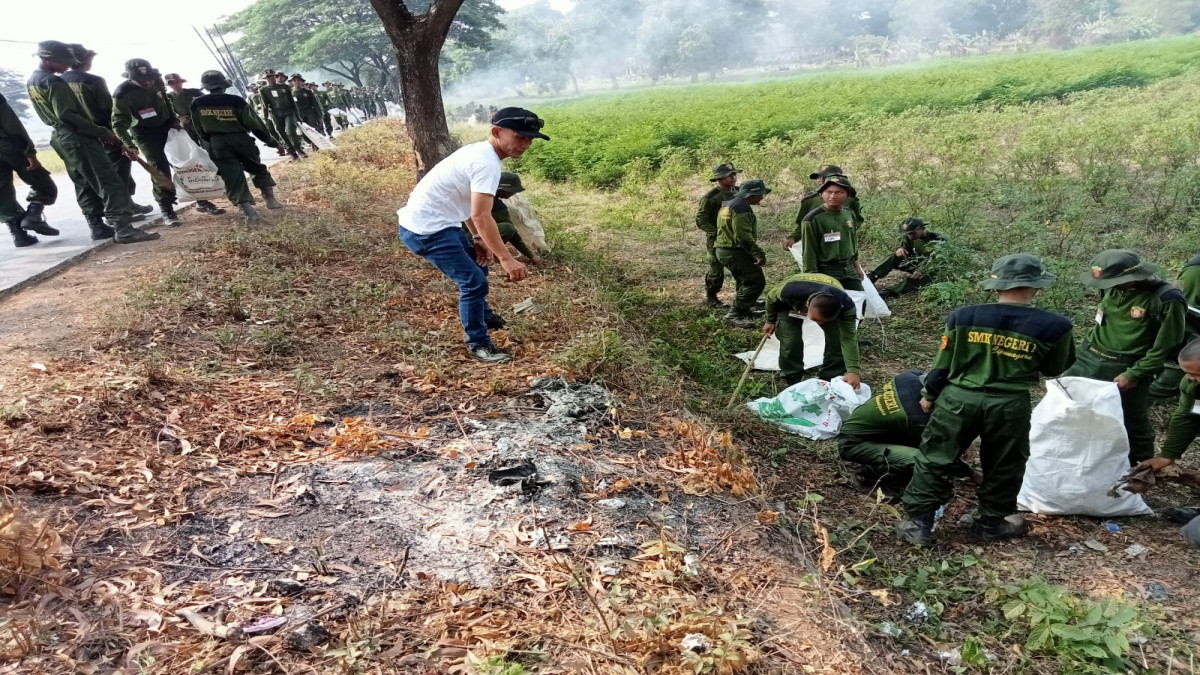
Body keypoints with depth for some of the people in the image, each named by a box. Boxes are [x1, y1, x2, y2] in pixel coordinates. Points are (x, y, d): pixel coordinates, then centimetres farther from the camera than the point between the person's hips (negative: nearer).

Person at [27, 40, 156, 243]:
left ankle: (97, 226, 16)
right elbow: (67, 115, -21)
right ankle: (123, 228, -22)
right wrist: (102, 132, -19)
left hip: (60, 137, 10)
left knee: (84, 185, 15)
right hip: (77, 137, -10)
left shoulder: (32, 81, 16)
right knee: (110, 182, -14)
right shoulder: (54, 82, -16)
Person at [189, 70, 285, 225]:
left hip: (218, 144, 1)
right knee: (258, 169, 22)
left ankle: (249, 213, -10)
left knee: (233, 178, 1)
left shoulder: (197, 104, -1)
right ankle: (271, 200, 22)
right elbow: (253, 123, -6)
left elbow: (200, 130, 10)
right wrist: (268, 138, 8)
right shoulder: (236, 101, -11)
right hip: (240, 140, 0)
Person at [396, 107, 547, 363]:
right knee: (474, 281, -9)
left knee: (476, 264, 27)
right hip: (426, 230, -11)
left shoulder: (478, 152, 9)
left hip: (431, 223, 11)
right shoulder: (487, 163, -23)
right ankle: (479, 346, 6)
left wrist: (478, 240, 10)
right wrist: (506, 258, -33)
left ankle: (483, 317, 48)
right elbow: (481, 216, -31)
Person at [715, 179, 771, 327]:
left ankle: (745, 309, 37)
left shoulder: (728, 204, 16)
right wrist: (760, 253, -23)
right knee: (756, 281, -10)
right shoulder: (742, 208, -19)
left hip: (724, 250, 11)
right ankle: (735, 314, -10)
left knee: (746, 281, 25)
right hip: (735, 252, -11)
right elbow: (744, 237, -27)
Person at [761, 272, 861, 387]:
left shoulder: (846, 305, -42)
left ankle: (832, 380, 3)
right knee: (791, 341, -16)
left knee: (837, 339, -15)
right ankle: (793, 381, 4)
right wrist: (770, 321, -3)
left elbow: (848, 338, -41)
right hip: (790, 305, -1)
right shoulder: (789, 291, -43)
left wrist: (853, 370, -53)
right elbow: (771, 297, -20)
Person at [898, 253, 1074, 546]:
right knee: (1003, 467, 19)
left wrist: (929, 395, 16)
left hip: (957, 398, 1)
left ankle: (918, 522, 13)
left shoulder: (963, 316, -5)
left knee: (935, 459, 10)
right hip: (1009, 406, 0)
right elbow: (1055, 370, 8)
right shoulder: (1054, 326, -8)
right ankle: (991, 523, 33)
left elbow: (943, 363, 3)